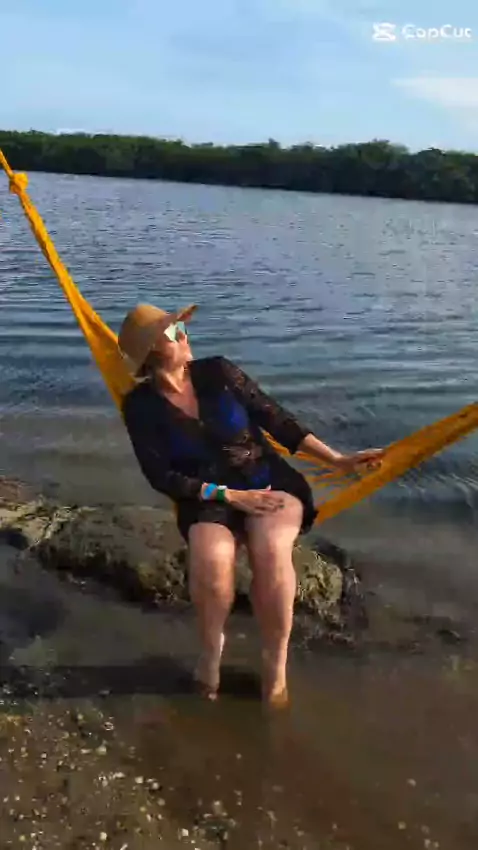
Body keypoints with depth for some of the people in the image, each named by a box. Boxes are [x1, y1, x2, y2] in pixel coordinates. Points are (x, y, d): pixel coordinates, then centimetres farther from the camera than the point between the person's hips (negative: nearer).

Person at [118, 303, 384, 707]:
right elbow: (163, 477, -6)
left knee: (270, 549, -32)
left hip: (269, 481, 1)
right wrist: (229, 495, -16)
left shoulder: (218, 372, -2)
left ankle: (276, 662, -12)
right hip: (207, 498, -1)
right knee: (211, 559, -34)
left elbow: (275, 418, 2)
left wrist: (336, 459, 0)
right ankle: (211, 644, -3)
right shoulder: (142, 406, -4)